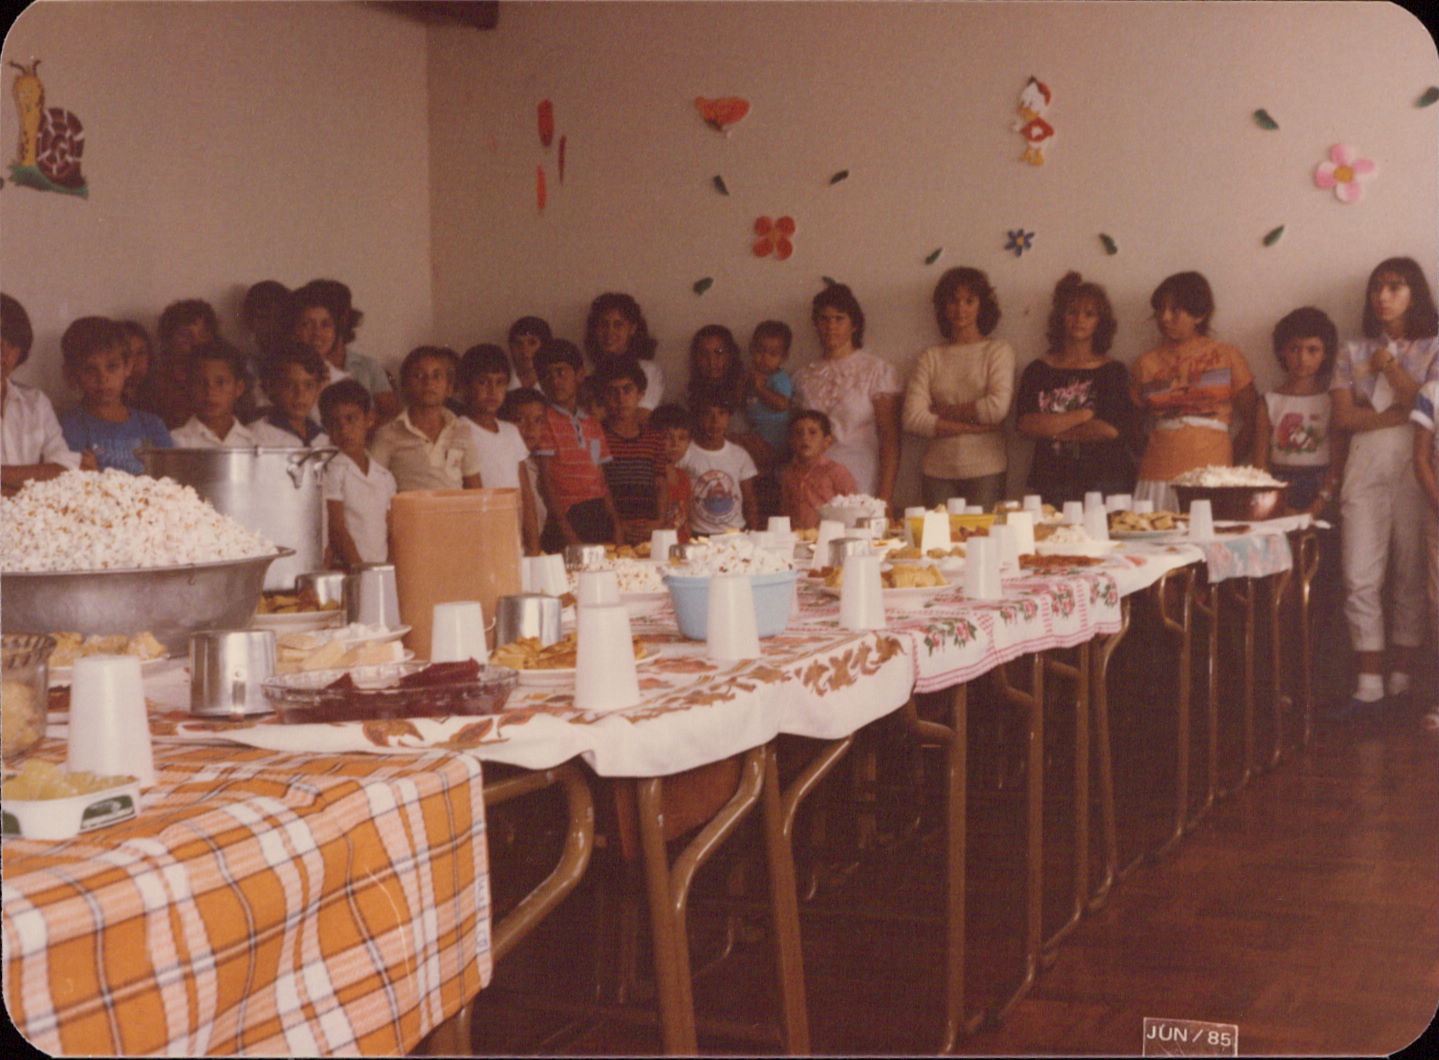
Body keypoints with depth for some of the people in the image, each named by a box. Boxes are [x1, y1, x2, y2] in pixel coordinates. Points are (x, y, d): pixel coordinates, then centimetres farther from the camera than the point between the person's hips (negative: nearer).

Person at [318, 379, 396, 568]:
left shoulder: (385, 476, 14)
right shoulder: (331, 471, -2)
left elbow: (391, 532, 14)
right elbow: (337, 530, -6)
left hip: (381, 568, 5)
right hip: (344, 570, -5)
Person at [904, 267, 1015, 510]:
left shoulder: (998, 350, 6)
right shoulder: (931, 357, 9)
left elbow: (998, 407, -9)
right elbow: (913, 419, -3)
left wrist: (943, 411, -1)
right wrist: (973, 426, -8)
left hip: (985, 471, -1)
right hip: (937, 471, 1)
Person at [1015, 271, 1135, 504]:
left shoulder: (1113, 371, 7)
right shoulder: (1038, 370, 10)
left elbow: (1113, 429, -6)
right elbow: (1025, 425, -4)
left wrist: (1053, 430, -3)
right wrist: (1084, 415, -6)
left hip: (1105, 483, -1)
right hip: (1051, 482, 1)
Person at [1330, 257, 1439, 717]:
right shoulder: (1353, 353, 14)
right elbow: (1343, 416, 2)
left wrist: (1389, 366, -5)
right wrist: (1400, 414, -6)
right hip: (1365, 470, 2)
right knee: (1360, 579, -5)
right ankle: (1369, 684, -2)